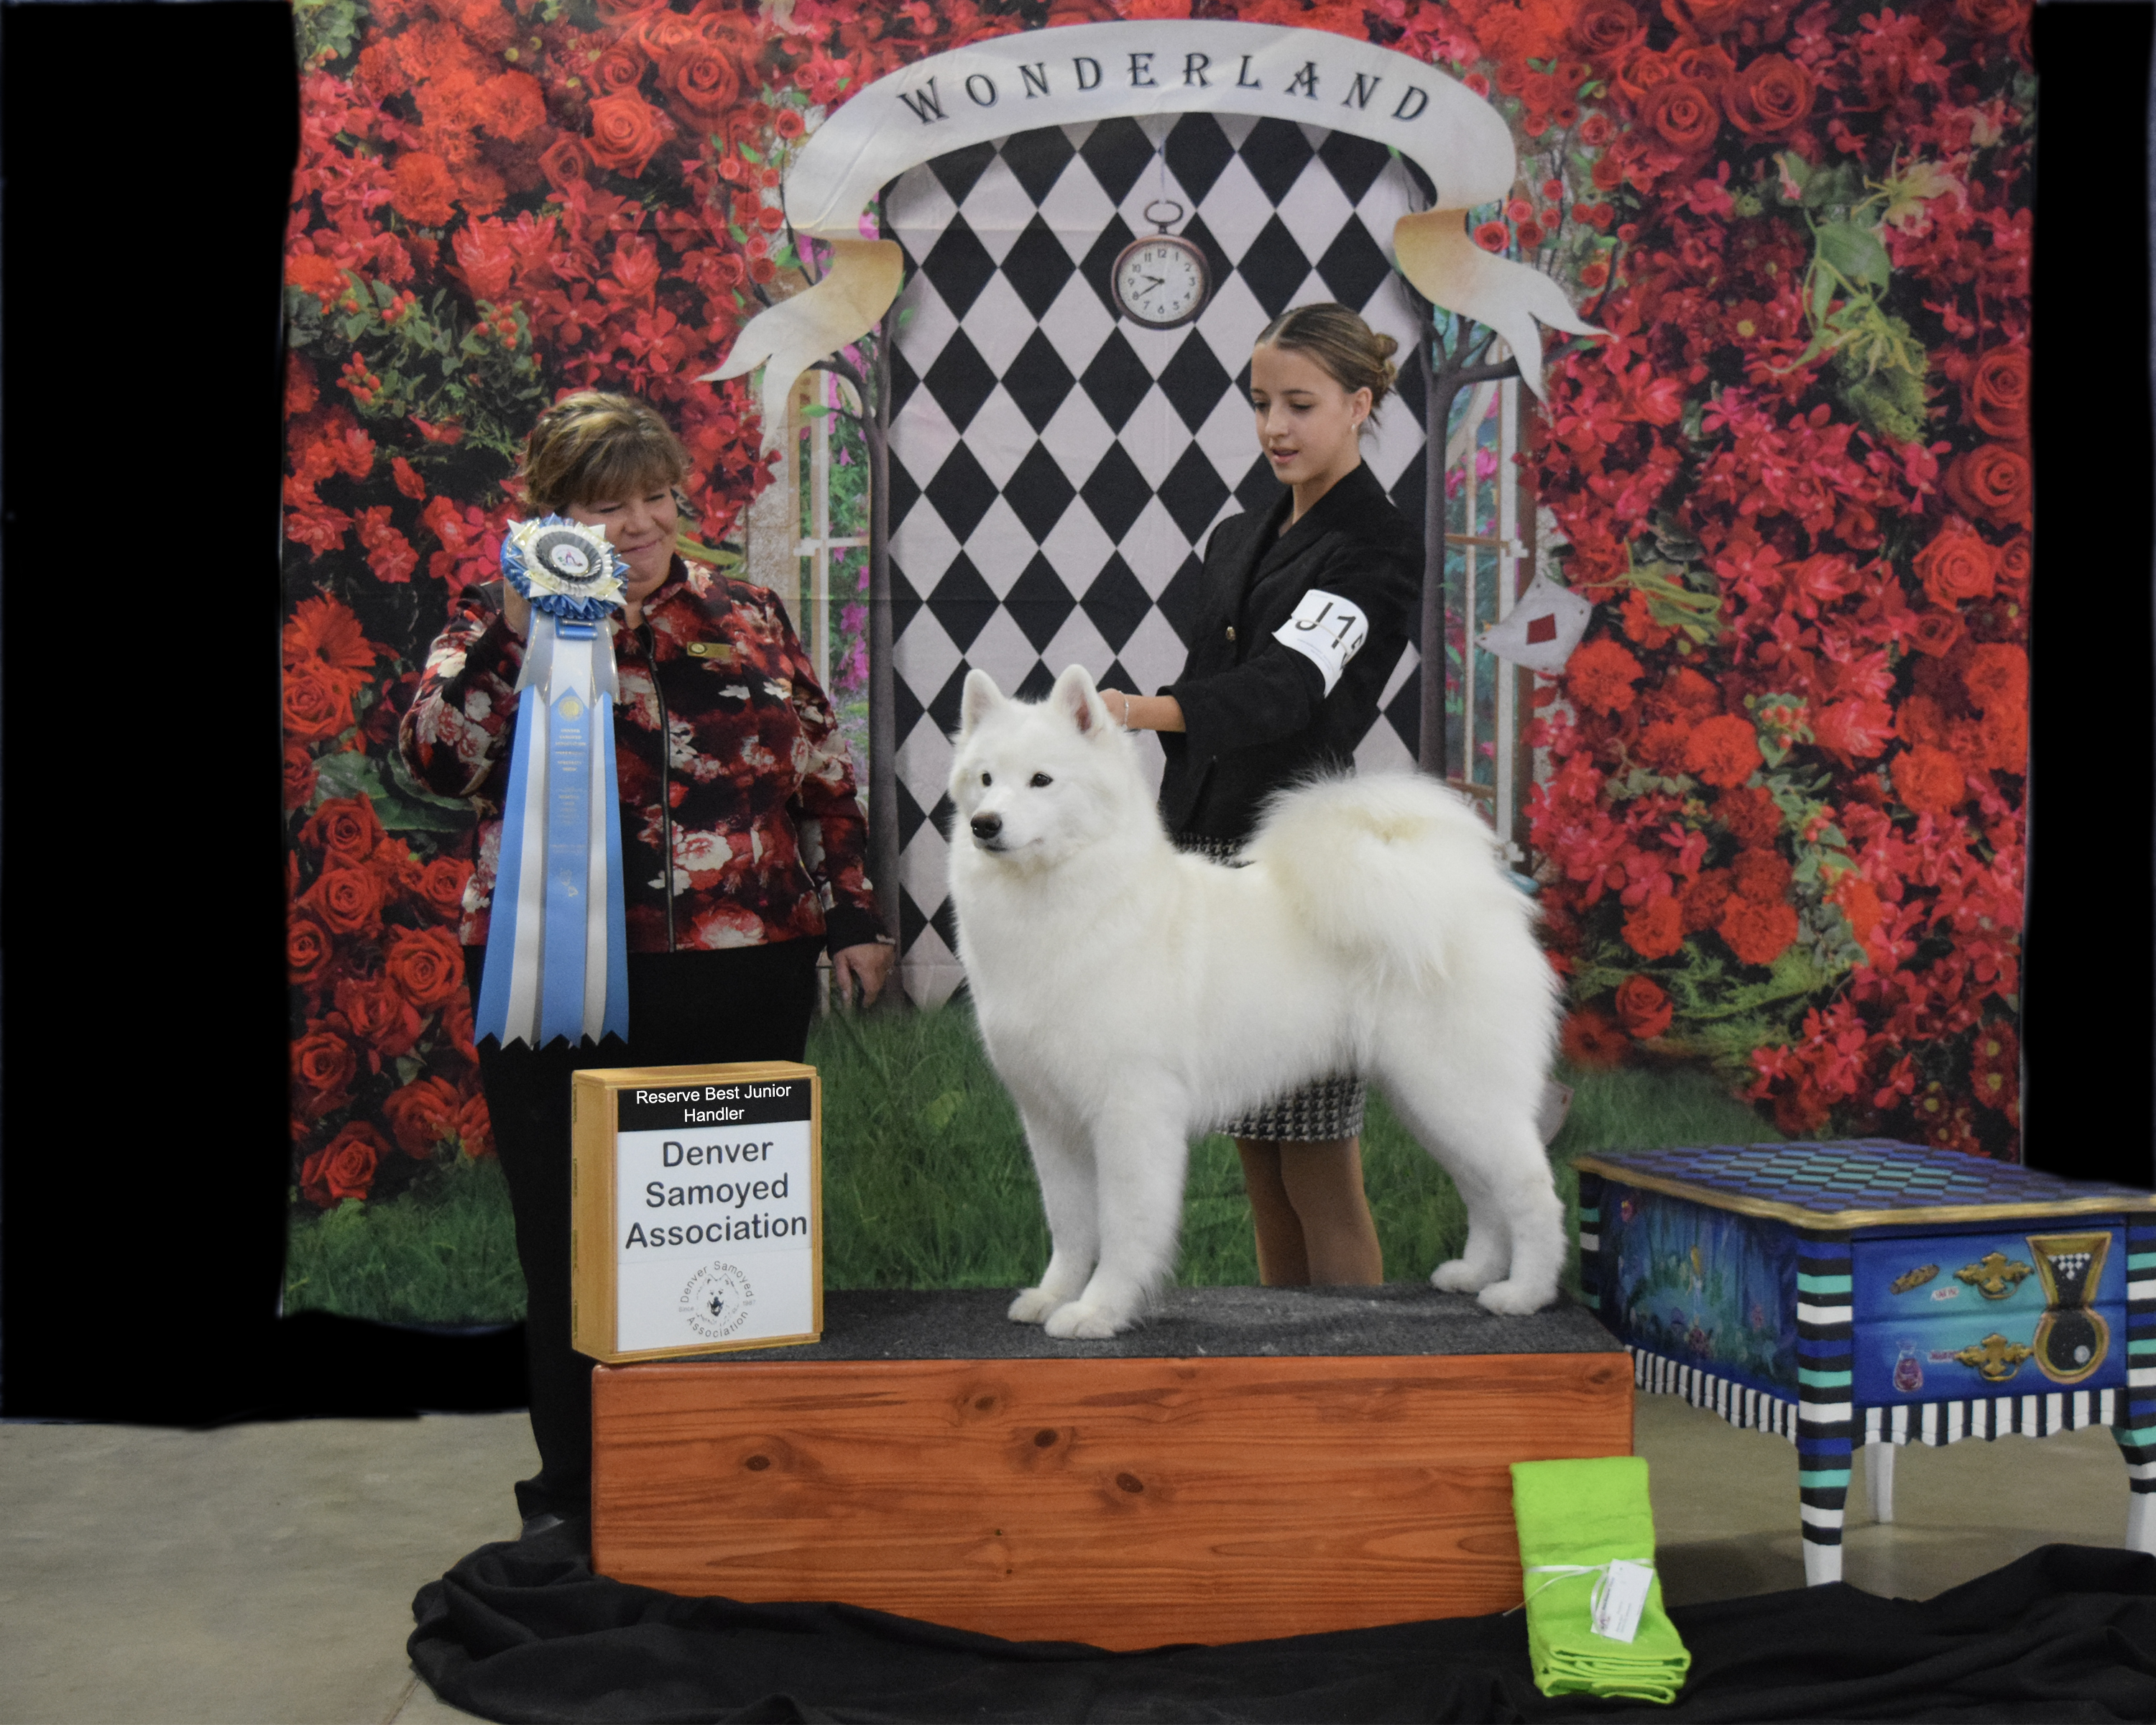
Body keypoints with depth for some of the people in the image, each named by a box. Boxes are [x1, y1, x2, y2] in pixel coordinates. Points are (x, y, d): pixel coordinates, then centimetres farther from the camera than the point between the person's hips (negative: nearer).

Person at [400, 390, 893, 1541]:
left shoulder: (746, 618, 11)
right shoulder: (500, 622, 4)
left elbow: (824, 781, 14)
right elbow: (438, 757, -11)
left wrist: (853, 916, 11)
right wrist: (515, 633, -20)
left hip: (743, 982, 2)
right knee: (575, 1241, 5)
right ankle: (574, 1491, 18)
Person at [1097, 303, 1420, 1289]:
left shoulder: (1376, 549, -7)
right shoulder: (1237, 541, 17)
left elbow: (1288, 682, -24)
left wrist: (1144, 710, -41)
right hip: (1212, 862, 7)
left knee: (1318, 1173, -4)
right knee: (1257, 1166, 11)